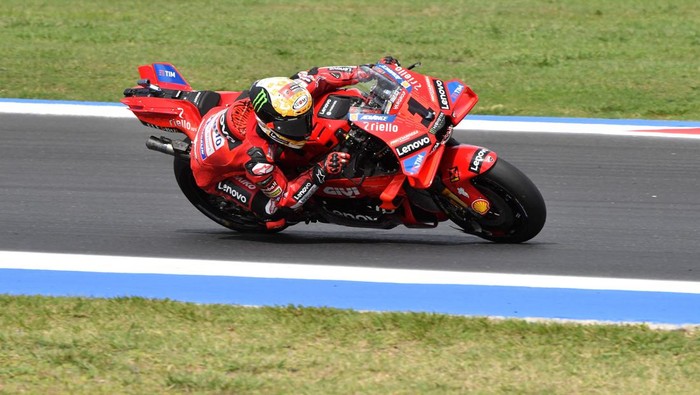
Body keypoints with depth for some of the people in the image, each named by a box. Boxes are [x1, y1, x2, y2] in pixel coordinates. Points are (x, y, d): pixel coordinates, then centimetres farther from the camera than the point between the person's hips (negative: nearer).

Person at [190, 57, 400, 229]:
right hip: (215, 173, -6)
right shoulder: (257, 156, -44)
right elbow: (284, 197, -31)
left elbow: (316, 77, -15)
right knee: (274, 211, -26)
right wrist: (320, 173, -42)